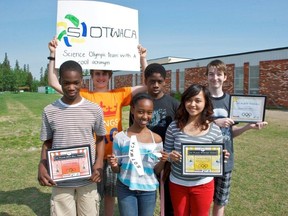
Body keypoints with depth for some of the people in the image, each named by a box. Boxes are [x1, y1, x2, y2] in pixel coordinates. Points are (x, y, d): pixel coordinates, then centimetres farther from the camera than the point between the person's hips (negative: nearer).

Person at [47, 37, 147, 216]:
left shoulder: (119, 94, 2)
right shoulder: (84, 95, -2)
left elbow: (147, 85, -2)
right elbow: (54, 83, -7)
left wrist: (143, 58, -8)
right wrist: (53, 54, -13)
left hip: (113, 155, 1)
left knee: (110, 195, 18)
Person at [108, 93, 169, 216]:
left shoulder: (156, 139, -5)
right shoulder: (120, 137, -9)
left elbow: (157, 171, 1)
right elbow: (116, 170, 0)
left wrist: (162, 162, -18)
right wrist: (114, 165, -21)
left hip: (148, 190, 2)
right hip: (126, 188, -1)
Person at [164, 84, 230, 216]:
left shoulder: (214, 130, -10)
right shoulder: (174, 127, -11)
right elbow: (165, 153, -2)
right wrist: (171, 156, -23)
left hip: (203, 184, 0)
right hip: (177, 183, 1)